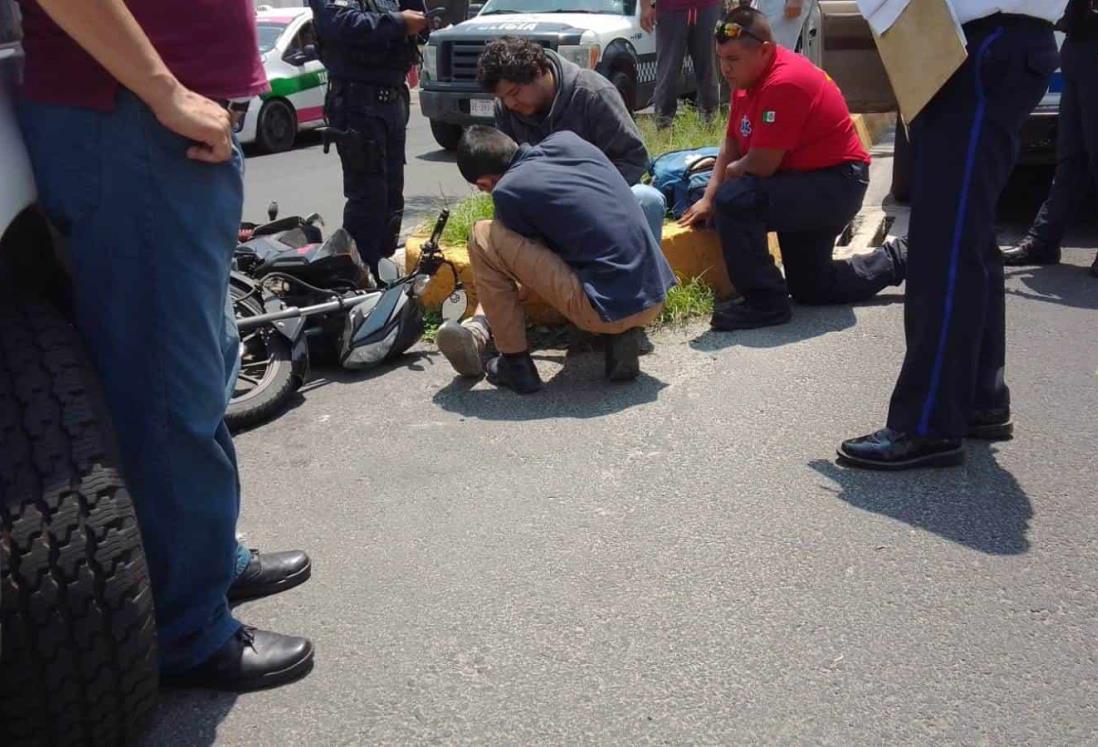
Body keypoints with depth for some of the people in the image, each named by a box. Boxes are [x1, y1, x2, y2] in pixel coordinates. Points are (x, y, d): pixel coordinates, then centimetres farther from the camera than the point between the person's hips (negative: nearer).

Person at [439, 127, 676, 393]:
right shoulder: (567, 140, 10)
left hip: (609, 308, -7)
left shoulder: (508, 191, -7)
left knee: (484, 238, 0)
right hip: (655, 299, 7)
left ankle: (515, 363, 8)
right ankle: (622, 335, 14)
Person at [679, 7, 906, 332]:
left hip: (836, 185, -10)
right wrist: (707, 199, -4)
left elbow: (761, 165, -29)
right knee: (809, 288, 20)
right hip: (806, 184, 10)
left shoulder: (784, 83, -28)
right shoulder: (749, 75, 2)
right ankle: (893, 263, 39)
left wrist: (730, 172, -6)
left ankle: (766, 303, -19)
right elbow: (732, 144, 7)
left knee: (734, 200, -30)